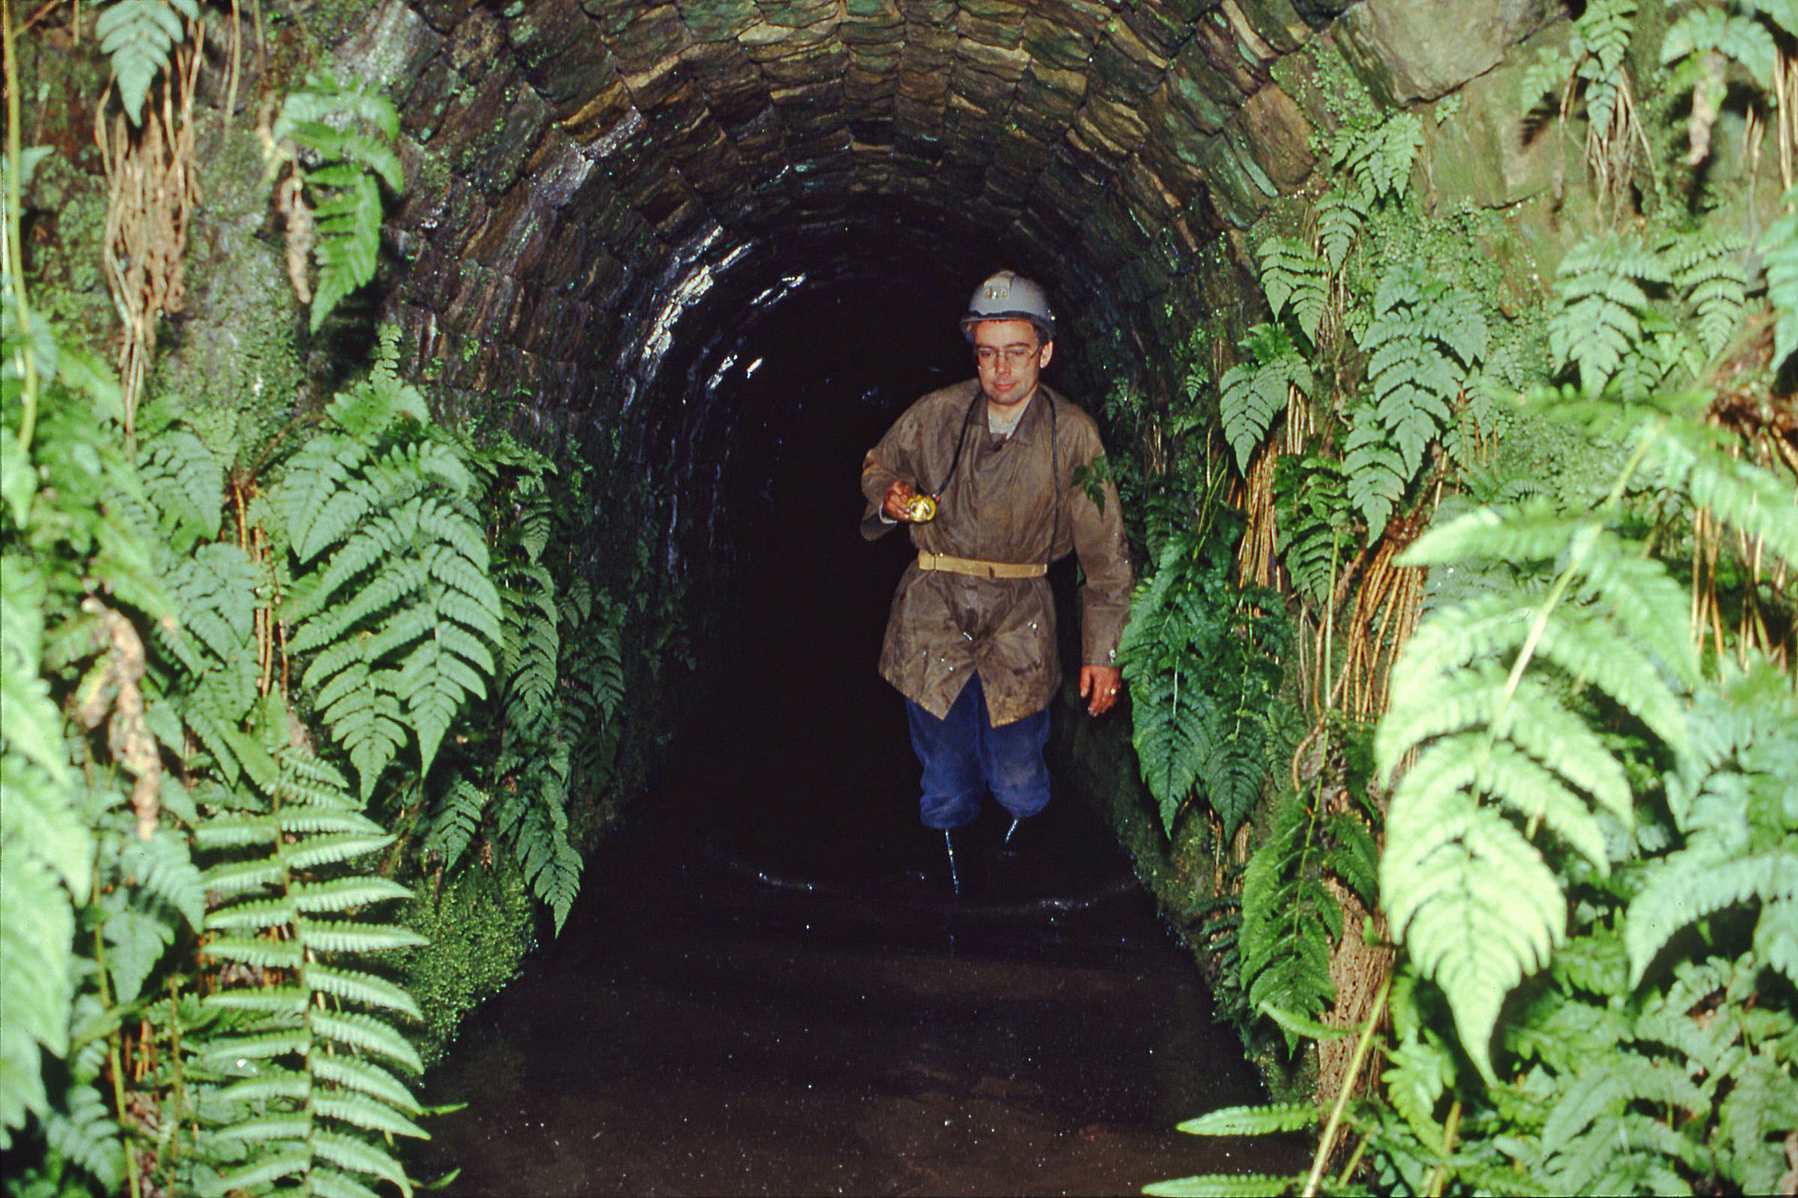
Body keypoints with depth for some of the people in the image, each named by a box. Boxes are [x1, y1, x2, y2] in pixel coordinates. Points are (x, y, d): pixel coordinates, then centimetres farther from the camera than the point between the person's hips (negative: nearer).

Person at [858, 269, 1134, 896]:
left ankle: (1011, 845, 37)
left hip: (1020, 622, -1)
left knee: (1019, 785, 2)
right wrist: (890, 501, -8)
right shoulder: (936, 414, -3)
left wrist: (1102, 652, -3)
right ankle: (951, 866, 36)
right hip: (934, 614, 1)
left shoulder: (1071, 434, -6)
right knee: (946, 783, 6)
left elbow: (1105, 552, -2)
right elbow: (877, 466, 16)